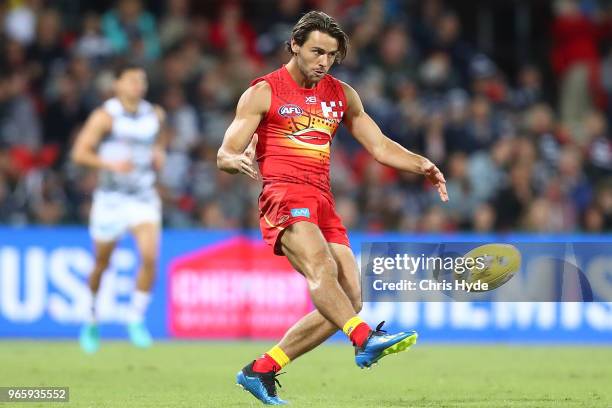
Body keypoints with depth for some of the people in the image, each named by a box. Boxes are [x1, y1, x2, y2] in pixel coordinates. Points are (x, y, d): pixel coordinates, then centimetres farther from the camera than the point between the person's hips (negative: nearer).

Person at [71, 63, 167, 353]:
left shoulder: (155, 115, 6)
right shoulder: (105, 116, -8)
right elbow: (79, 153, -11)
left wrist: (159, 156, 4)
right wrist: (111, 164, -24)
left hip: (144, 198, 3)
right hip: (111, 198, -3)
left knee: (150, 256, -18)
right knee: (102, 263, 10)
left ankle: (136, 319, -4)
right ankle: (92, 319, 32)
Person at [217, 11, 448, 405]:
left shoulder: (342, 96, 18)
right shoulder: (264, 92, 3)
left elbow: (380, 146, 22)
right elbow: (224, 155, 1)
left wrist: (422, 165, 4)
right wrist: (238, 159, -24)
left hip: (323, 202, 6)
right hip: (284, 195, -6)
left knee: (350, 299, -5)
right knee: (321, 266, -33)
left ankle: (261, 370, 1)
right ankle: (366, 339, -54)